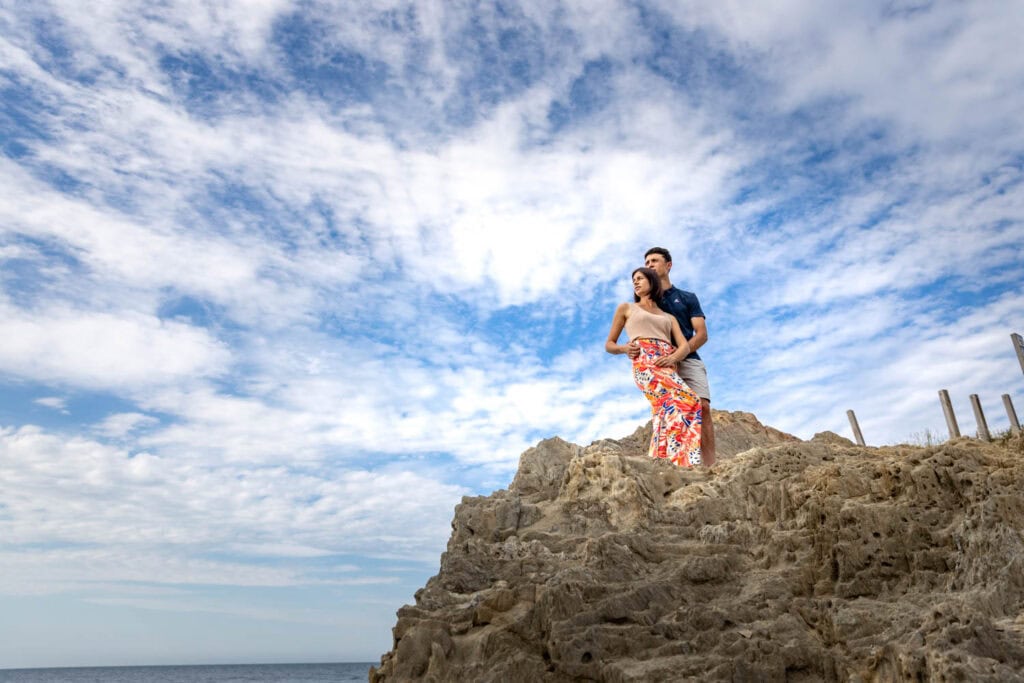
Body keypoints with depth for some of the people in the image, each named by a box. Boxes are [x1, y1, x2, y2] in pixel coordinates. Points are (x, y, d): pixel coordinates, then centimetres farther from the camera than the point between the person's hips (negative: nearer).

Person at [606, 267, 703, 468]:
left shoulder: (669, 317, 31)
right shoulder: (626, 308, 24)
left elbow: (685, 346, 13)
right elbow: (609, 345, 21)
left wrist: (672, 359, -10)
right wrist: (624, 348, -2)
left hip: (667, 366, 4)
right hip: (644, 363, -4)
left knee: (667, 413, -21)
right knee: (689, 402, -27)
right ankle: (682, 463, -30)